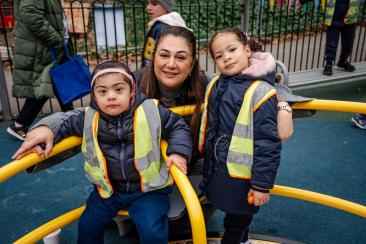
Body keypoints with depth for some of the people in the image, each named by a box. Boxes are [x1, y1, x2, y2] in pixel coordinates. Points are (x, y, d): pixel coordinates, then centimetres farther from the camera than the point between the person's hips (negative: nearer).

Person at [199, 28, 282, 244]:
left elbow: (267, 142, -20)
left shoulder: (260, 91, -21)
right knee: (232, 210, 29)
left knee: (236, 222, 15)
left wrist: (262, 184, -16)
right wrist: (205, 153, 21)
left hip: (241, 175, -7)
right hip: (216, 168, 7)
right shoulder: (216, 84, 1)